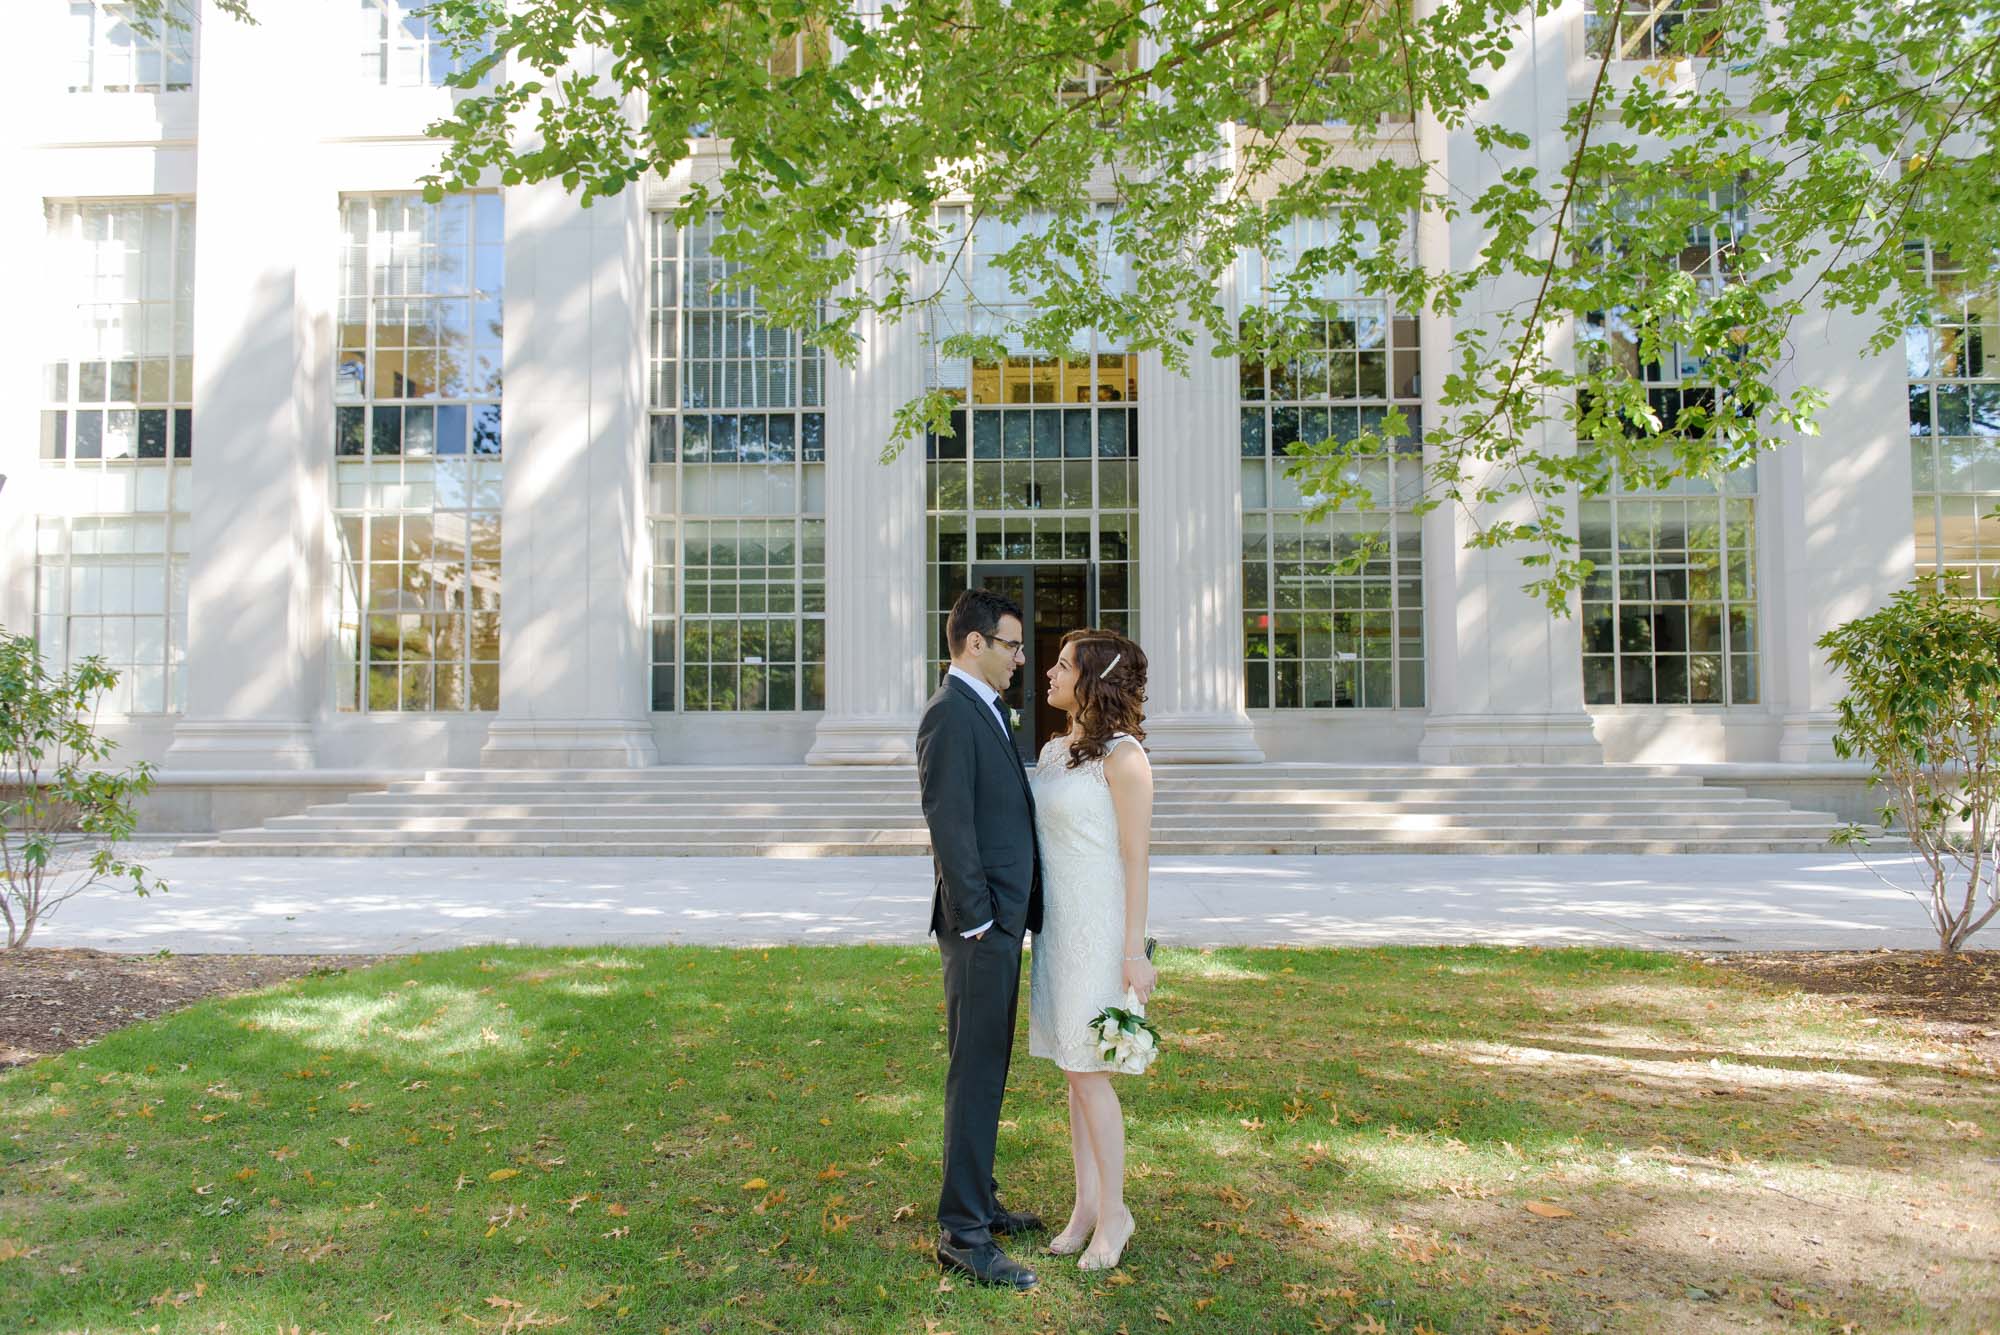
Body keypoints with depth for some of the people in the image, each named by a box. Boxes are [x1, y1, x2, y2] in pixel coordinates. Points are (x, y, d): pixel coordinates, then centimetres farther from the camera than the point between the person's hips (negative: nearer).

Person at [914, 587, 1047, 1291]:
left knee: (987, 1070, 18)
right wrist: (978, 919, -19)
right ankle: (962, 1232, 6)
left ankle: (978, 1201, 31)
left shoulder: (985, 710, 16)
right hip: (980, 925, -10)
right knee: (975, 1075, -3)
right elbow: (949, 824, -20)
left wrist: (1015, 913, 14)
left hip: (1004, 921, 10)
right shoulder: (950, 713, -16)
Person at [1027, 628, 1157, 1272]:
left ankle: (1113, 1213, 15)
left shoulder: (1123, 755, -13)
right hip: (1056, 924, 8)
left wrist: (1134, 951, -15)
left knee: (1088, 1071, -1)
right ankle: (1086, 1205, 23)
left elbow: (1136, 857, -14)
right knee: (1076, 1070, 12)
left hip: (1100, 928, -8)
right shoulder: (1054, 751, 10)